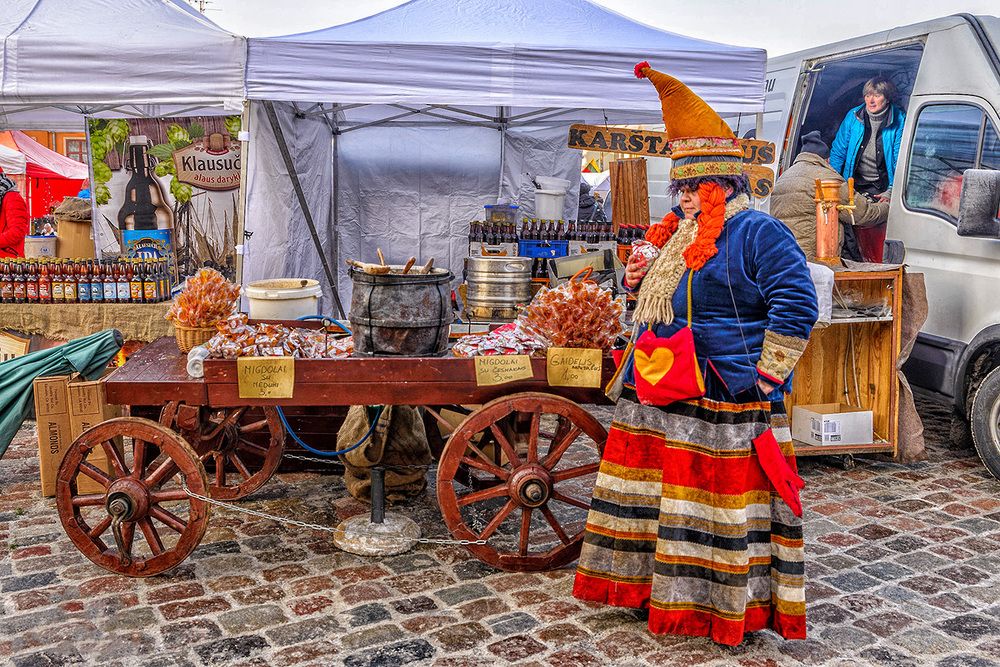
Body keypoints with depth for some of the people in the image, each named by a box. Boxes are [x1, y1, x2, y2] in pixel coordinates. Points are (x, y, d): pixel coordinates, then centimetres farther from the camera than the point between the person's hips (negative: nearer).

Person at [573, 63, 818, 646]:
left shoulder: (759, 234, -10)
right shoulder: (677, 234, 16)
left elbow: (797, 303, -18)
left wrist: (764, 374, -18)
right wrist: (641, 282, 6)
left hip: (724, 402, -9)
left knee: (719, 502, 0)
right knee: (652, 489, 15)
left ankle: (731, 604, 16)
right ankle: (650, 581, 31)